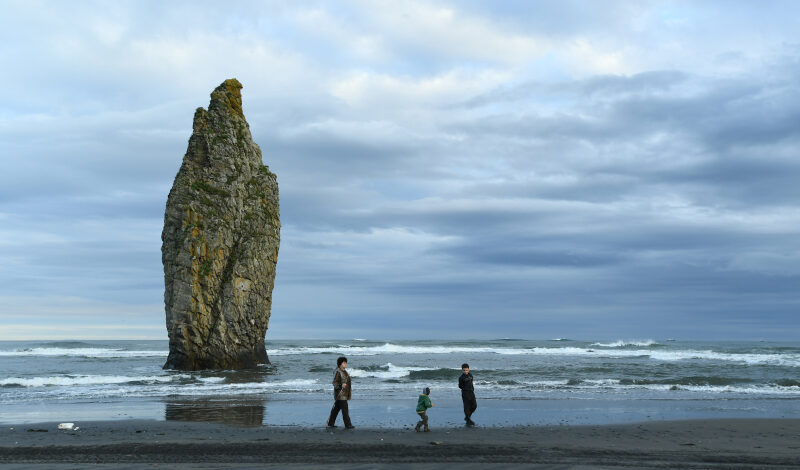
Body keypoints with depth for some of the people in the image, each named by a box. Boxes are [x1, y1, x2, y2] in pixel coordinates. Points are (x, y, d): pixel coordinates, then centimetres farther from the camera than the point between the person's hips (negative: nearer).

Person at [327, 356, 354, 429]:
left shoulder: (344, 371, 12)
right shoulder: (338, 372, -17)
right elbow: (335, 383, -20)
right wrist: (341, 385, -37)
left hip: (344, 394, 9)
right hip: (340, 394, -9)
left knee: (336, 408, 14)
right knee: (345, 409, -8)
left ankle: (330, 423, 21)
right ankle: (348, 425, -6)